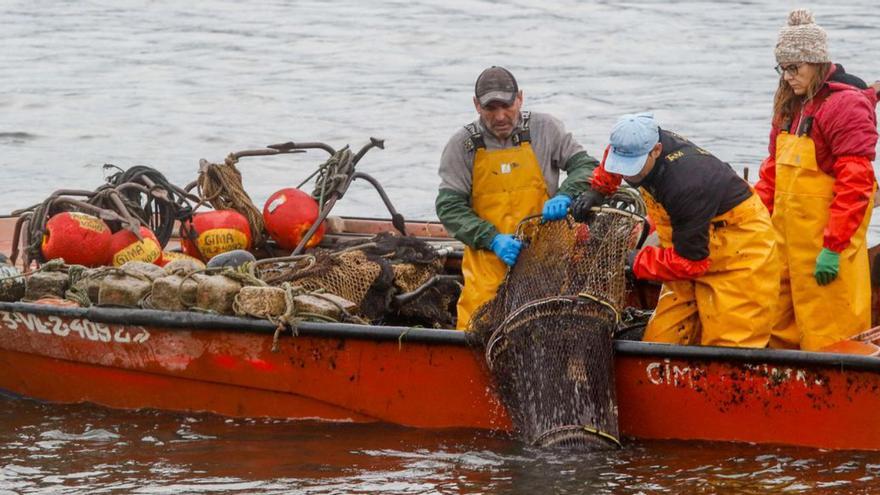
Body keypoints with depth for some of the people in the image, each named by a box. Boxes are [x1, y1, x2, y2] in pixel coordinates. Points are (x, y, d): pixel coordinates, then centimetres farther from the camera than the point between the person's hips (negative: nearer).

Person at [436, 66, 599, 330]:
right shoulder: (462, 145, 4)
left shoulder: (544, 129, 6)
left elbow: (586, 166, 10)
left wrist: (565, 196, -12)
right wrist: (492, 239, -13)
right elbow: (449, 207, 0)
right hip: (488, 263, 0)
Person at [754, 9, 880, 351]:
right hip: (787, 233, 9)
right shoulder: (790, 107, 15)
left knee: (826, 335, -6)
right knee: (779, 330, 12)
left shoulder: (847, 105, -13)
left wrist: (833, 247, -20)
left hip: (826, 240, -9)